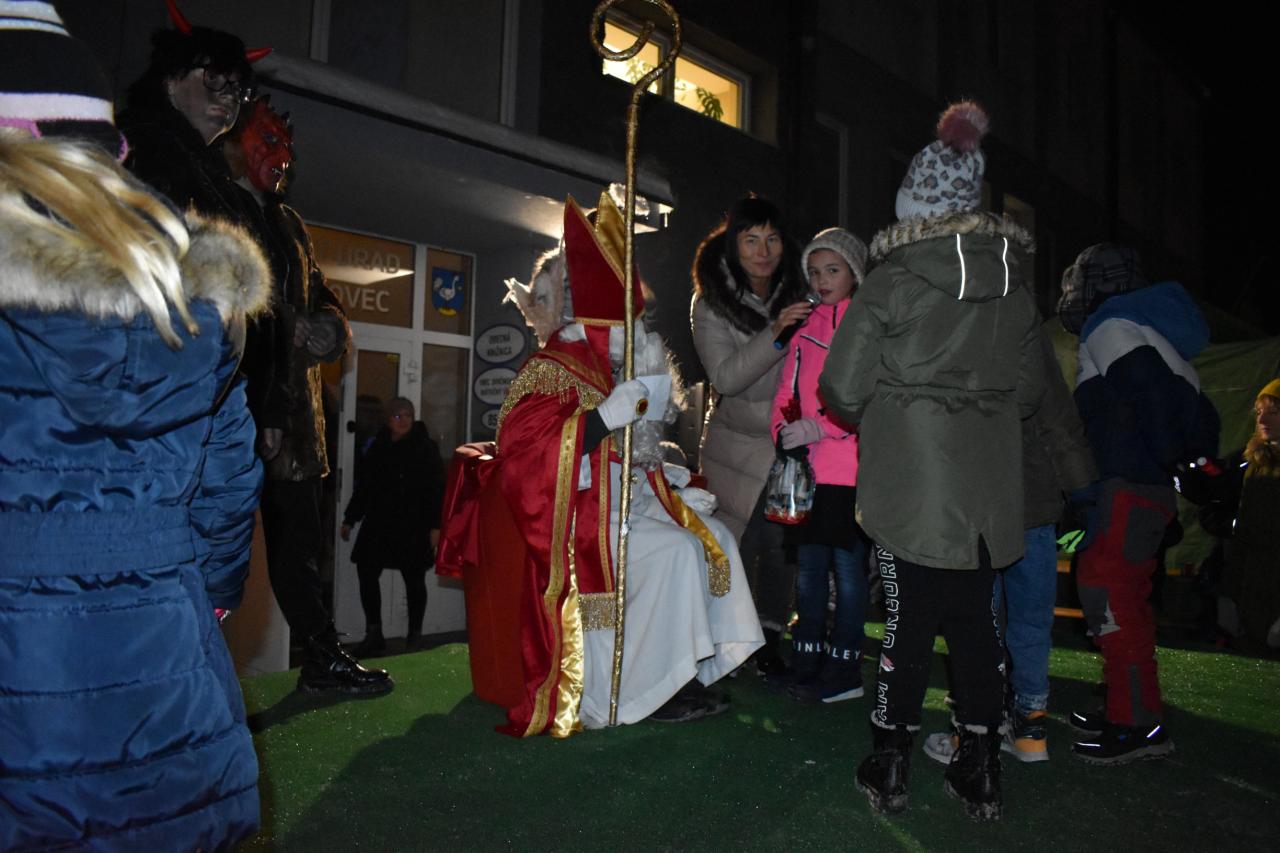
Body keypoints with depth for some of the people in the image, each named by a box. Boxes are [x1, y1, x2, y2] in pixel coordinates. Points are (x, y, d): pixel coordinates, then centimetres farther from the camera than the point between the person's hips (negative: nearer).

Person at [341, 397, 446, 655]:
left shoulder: (426, 447, -2)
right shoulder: (378, 448, 11)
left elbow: (436, 489, -7)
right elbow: (363, 486, 17)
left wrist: (435, 526, -14)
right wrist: (349, 519, 16)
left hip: (412, 527, -4)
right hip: (378, 524, 4)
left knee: (414, 580, 3)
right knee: (366, 573, -1)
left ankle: (414, 636, 16)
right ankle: (373, 634, 11)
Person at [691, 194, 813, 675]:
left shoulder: (796, 293, 1)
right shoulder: (711, 303, -7)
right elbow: (724, 376, -17)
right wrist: (774, 334, -29)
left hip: (789, 441, 3)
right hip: (738, 441, -2)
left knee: (782, 543, -1)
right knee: (741, 542, -6)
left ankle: (769, 641, 15)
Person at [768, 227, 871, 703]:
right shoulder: (807, 328, 17)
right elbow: (787, 390, 16)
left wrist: (820, 428, -17)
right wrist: (785, 430, -1)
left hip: (851, 468, -6)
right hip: (808, 467, 6)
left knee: (847, 562, -2)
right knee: (809, 563, 10)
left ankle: (844, 671, 10)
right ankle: (807, 663, 22)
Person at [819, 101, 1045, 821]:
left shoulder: (895, 280, -9)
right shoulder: (1016, 283, 6)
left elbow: (842, 389, -8)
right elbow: (1031, 390, 11)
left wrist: (879, 421, 11)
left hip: (912, 482, -4)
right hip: (992, 484, 4)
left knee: (911, 616, 5)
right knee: (976, 619, 12)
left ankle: (891, 768, 18)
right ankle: (982, 774, 23)